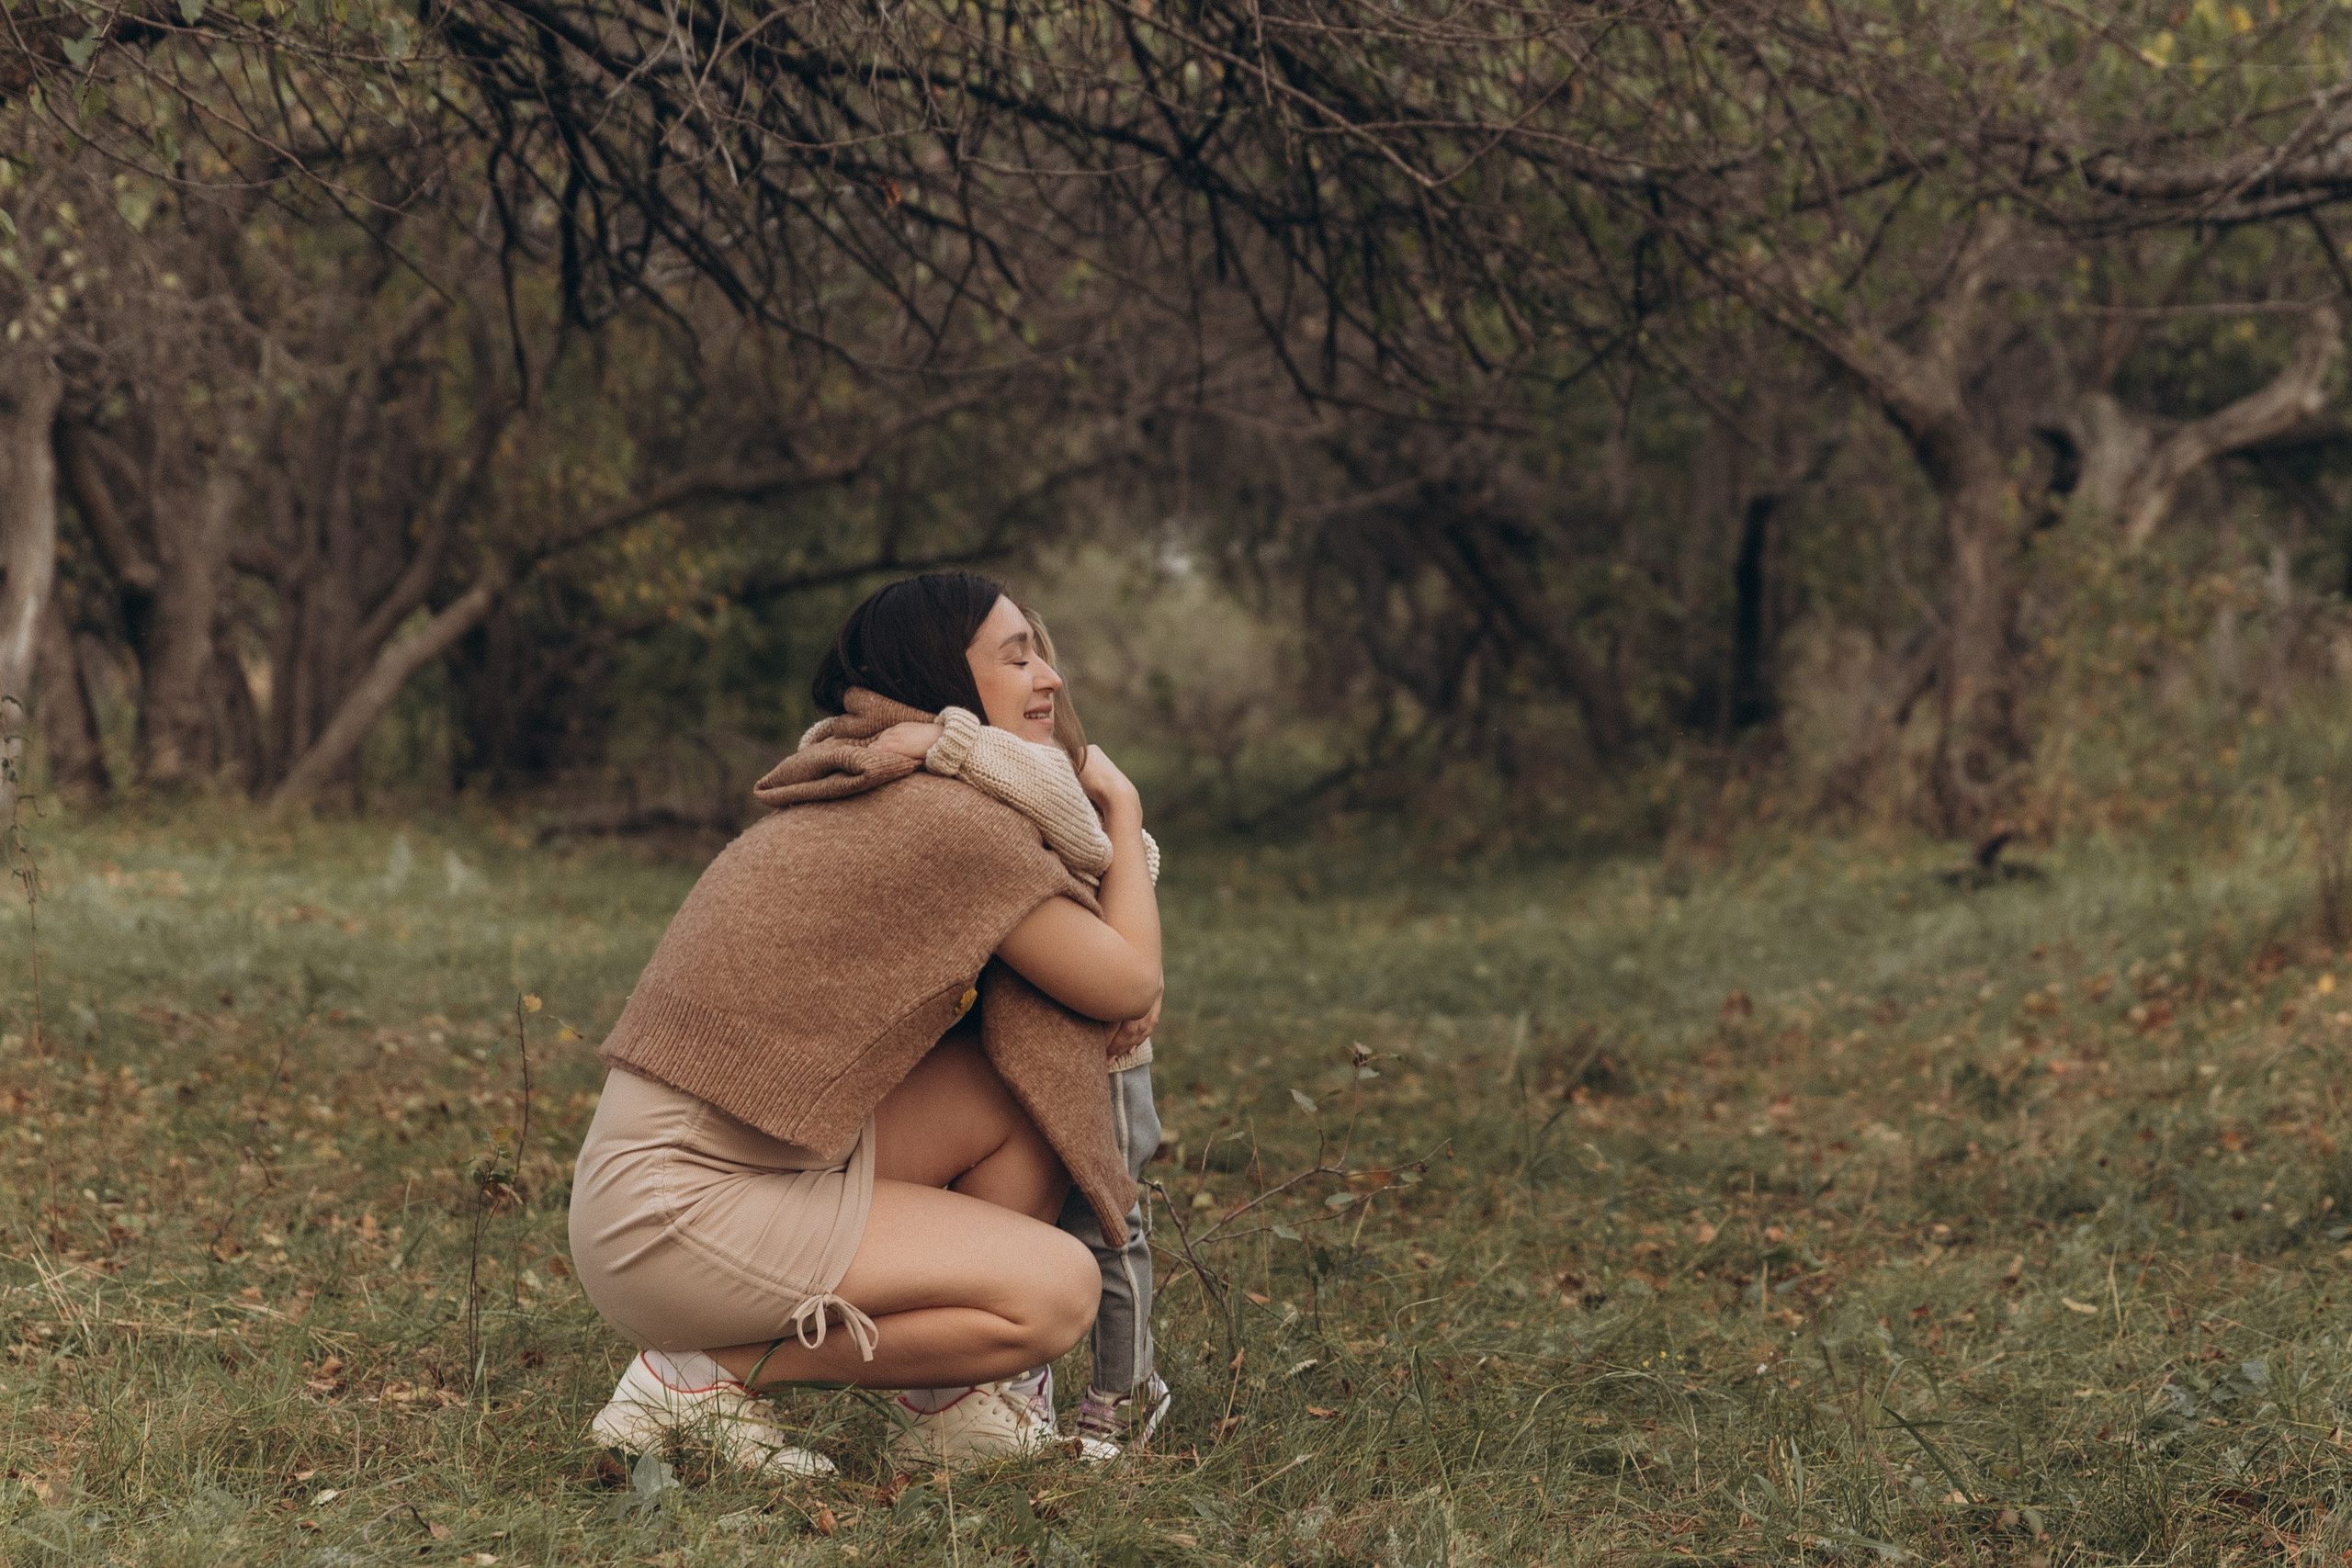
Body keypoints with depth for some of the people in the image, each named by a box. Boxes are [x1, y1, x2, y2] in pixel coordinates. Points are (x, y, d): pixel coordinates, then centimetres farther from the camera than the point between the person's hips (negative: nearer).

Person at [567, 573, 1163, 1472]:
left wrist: (1112, 970, 6)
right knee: (1058, 1289, -12)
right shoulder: (953, 818, -14)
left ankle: (967, 1403, 12)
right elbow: (1132, 986, -2)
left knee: (1021, 1088, 5)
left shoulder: (861, 806, 15)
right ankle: (705, 1374, -5)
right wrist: (1123, 812, 12)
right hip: (675, 1217, -10)